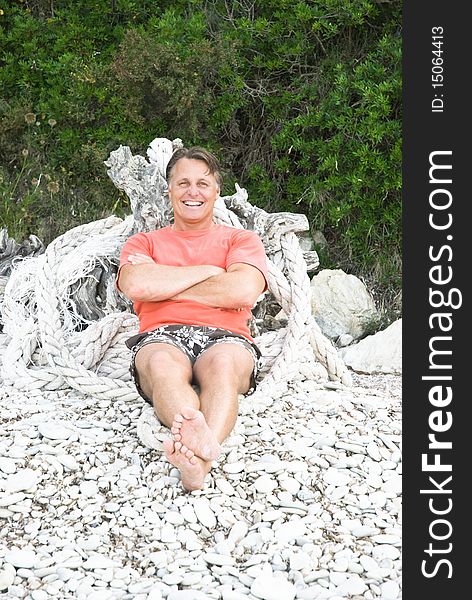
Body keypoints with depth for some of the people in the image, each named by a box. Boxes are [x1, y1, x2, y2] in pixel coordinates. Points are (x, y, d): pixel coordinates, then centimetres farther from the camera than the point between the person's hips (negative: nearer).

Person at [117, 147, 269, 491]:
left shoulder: (242, 240, 21)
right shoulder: (144, 243, 24)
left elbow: (244, 292, -3)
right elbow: (136, 286, -2)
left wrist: (163, 285, 2)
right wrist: (208, 271, 4)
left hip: (225, 337, 0)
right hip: (161, 337, 1)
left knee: (223, 362, -38)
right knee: (162, 364, -37)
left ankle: (198, 460, -61)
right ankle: (203, 442, -62)